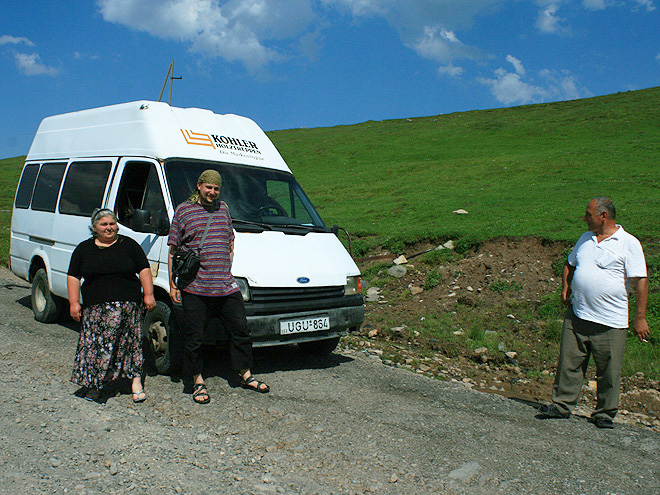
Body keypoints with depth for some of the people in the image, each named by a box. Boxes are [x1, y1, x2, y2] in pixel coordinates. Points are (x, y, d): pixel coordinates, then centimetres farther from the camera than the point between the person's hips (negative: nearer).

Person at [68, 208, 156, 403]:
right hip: (96, 306, 1)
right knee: (96, 343, -2)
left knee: (130, 341, -4)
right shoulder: (84, 249, 11)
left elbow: (144, 270, 6)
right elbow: (73, 277, 11)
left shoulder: (128, 245, 7)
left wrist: (148, 294, -2)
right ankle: (94, 383, 9)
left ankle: (135, 379, 0)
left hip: (128, 304, -1)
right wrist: (74, 302, 2)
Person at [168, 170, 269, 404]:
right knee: (194, 338, 2)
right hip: (194, 288, -4)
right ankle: (198, 382, 19)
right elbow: (173, 249, 2)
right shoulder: (183, 210, 1)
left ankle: (246, 376, 24)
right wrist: (173, 284, -2)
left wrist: (228, 268, 11)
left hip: (226, 286, 4)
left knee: (240, 331, 8)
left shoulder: (223, 208, 14)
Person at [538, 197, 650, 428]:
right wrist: (565, 286, 10)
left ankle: (604, 413, 20)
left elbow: (640, 281, -8)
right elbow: (569, 264, 28)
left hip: (610, 321, -5)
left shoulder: (629, 243, -5)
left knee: (609, 371, 4)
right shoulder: (585, 239, 13)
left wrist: (640, 318, -12)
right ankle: (562, 405, 19)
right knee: (569, 363, 7)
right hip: (577, 315, 5)